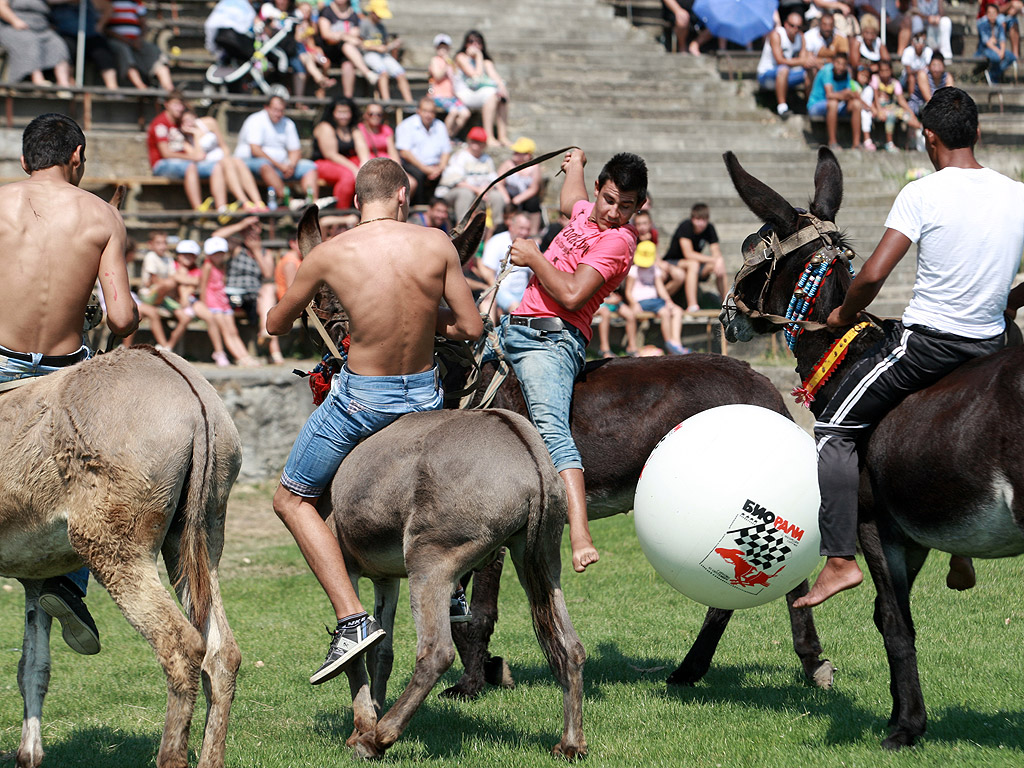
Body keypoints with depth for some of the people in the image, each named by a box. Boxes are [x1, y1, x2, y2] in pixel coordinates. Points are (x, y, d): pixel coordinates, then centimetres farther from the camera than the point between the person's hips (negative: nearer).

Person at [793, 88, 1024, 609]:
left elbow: (873, 275, -18)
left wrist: (844, 314, 1)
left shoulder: (922, 195, -12)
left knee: (836, 431, 6)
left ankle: (839, 560, -5)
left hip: (925, 341, -5)